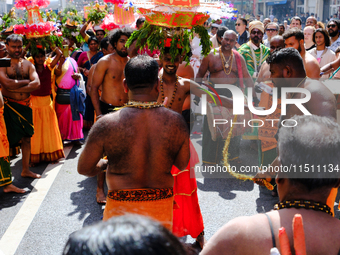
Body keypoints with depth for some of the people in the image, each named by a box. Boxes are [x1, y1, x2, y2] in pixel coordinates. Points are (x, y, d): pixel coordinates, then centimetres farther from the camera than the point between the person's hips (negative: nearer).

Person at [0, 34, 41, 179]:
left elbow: (37, 84, -6)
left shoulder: (27, 64, 8)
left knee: (27, 137, 11)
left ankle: (25, 170, 23)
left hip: (25, 105, 5)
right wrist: (27, 81, -10)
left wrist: (16, 88, -14)